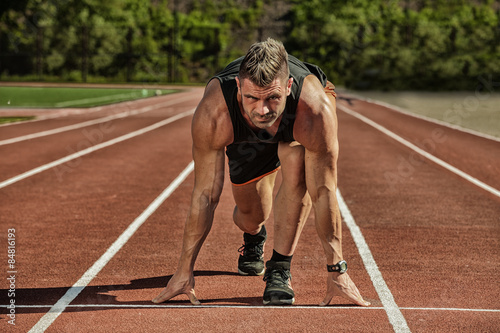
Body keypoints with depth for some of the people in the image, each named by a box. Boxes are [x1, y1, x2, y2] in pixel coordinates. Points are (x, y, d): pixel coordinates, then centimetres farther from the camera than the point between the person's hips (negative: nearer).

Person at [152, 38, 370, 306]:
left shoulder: (316, 111, -46)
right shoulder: (213, 115, -42)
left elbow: (323, 193, -37)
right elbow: (205, 195, -32)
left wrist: (336, 271, -33)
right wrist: (184, 271, -27)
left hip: (296, 127, -1)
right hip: (245, 137, 2)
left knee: (296, 166, -33)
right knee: (251, 215, 3)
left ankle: (280, 269, -17)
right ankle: (253, 239, 44)